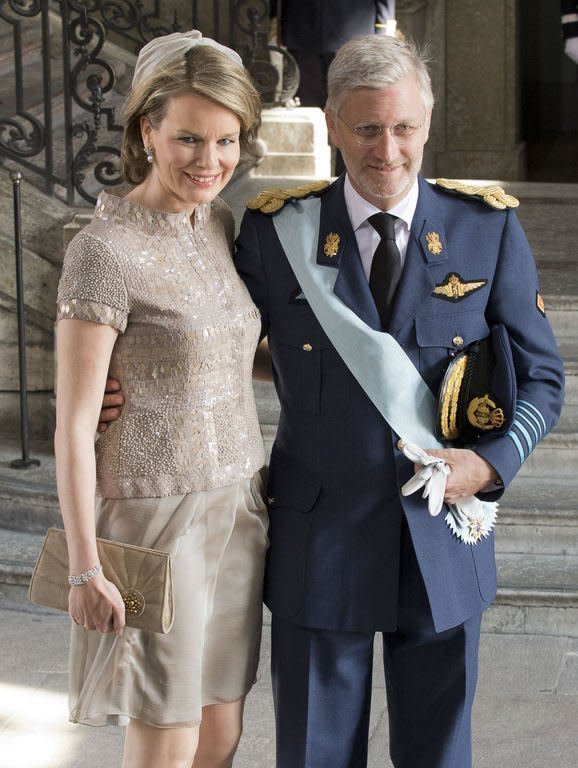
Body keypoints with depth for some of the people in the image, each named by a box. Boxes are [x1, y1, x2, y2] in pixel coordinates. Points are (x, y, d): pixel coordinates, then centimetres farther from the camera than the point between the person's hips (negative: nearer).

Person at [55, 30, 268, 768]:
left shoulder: (220, 226, 5)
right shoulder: (104, 251, -17)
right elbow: (74, 422, -15)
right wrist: (85, 569, -14)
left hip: (234, 512, 7)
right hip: (154, 521, -7)